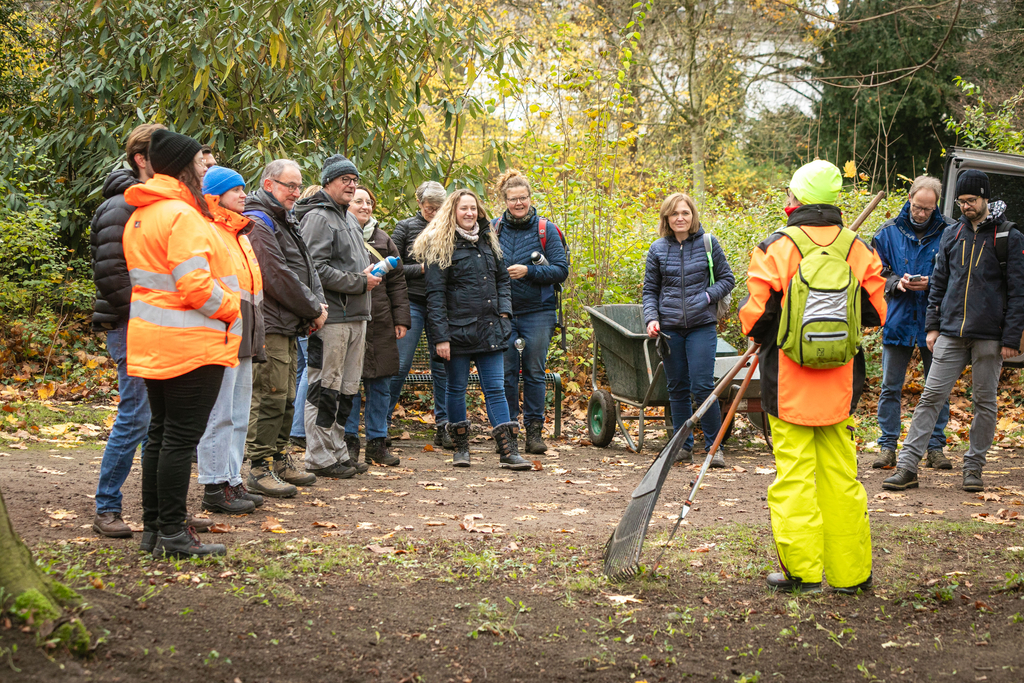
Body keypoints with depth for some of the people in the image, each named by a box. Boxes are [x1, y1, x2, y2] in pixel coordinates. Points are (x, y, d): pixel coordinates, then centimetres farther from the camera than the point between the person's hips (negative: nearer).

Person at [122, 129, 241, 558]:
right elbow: (195, 284, -22)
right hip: (189, 343, -10)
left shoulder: (139, 216, 14)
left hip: (151, 341, 10)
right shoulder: (182, 214, -16)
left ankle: (152, 526, 21)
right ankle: (172, 533, 0)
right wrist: (232, 308, -7)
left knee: (161, 431, 16)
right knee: (181, 436, -4)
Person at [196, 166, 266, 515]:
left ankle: (233, 481, 20)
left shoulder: (242, 235, 21)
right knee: (219, 414, -7)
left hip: (244, 337, 10)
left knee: (239, 415, 13)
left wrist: (256, 336, 24)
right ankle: (215, 488, -2)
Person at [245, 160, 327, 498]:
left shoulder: (286, 222, 20)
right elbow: (278, 276, -18)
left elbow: (306, 268, 19)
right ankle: (259, 470, -5)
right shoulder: (259, 223, -13)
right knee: (269, 398, -9)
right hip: (269, 327, -10)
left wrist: (318, 304, 1)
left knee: (285, 398, 15)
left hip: (290, 326, 10)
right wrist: (313, 309, -10)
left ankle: (279, 460, 25)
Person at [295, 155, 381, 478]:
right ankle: (319, 457, -1)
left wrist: (369, 274, 12)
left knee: (346, 389, 12)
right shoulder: (318, 218, -9)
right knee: (325, 388, -6)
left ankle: (337, 451, 20)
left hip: (354, 317, 10)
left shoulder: (346, 219, 22)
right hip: (331, 317, -10)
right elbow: (316, 268, -18)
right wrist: (359, 282, -15)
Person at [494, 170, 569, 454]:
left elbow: (561, 270, -4)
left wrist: (528, 271, -15)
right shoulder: (494, 229, 6)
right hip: (503, 312, 2)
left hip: (537, 313, -1)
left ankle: (534, 431, 10)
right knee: (506, 371, 1)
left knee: (534, 372, 2)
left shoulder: (545, 229, 0)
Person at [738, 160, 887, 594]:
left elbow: (756, 315, -9)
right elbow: (876, 312, 5)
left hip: (788, 386, -3)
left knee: (794, 474, 4)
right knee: (840, 474, 11)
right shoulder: (857, 249, 0)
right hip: (840, 384, 3)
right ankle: (849, 573, 16)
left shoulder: (775, 248, -10)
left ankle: (801, 571, 5)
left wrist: (758, 334, 13)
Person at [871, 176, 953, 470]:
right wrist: (897, 283, -12)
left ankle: (936, 446, 17)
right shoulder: (889, 231, 3)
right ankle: (887, 446, 14)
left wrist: (931, 283, -15)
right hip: (898, 319, 1)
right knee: (890, 387, 5)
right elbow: (877, 272, 7)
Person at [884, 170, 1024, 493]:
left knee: (984, 402, 5)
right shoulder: (952, 235, 11)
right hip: (950, 334, 3)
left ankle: (974, 467, 16)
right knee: (931, 397, -2)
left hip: (989, 338, -3)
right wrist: (933, 325, 8)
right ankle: (907, 466, -3)